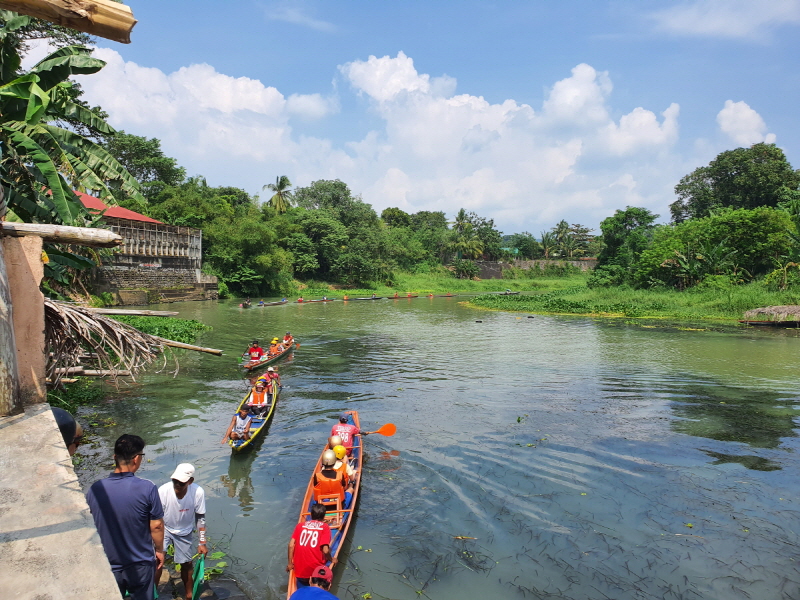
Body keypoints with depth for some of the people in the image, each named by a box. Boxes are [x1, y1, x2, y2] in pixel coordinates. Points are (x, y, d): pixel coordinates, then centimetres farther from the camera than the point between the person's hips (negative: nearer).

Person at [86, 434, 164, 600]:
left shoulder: (95, 489, -14)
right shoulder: (147, 488, -23)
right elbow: (156, 526, -14)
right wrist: (159, 550, 4)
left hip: (108, 564, 3)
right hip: (141, 564, -3)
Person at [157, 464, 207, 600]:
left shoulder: (198, 492, -31)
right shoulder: (163, 491, -33)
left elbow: (200, 518, -16)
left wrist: (202, 543, -12)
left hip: (184, 532, 1)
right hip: (164, 529, -1)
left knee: (187, 564, 11)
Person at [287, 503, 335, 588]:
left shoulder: (300, 525, 6)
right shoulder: (325, 527, -3)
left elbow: (291, 545, 0)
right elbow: (325, 550, -12)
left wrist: (290, 563, 11)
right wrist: (331, 560, 6)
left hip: (300, 570, 2)